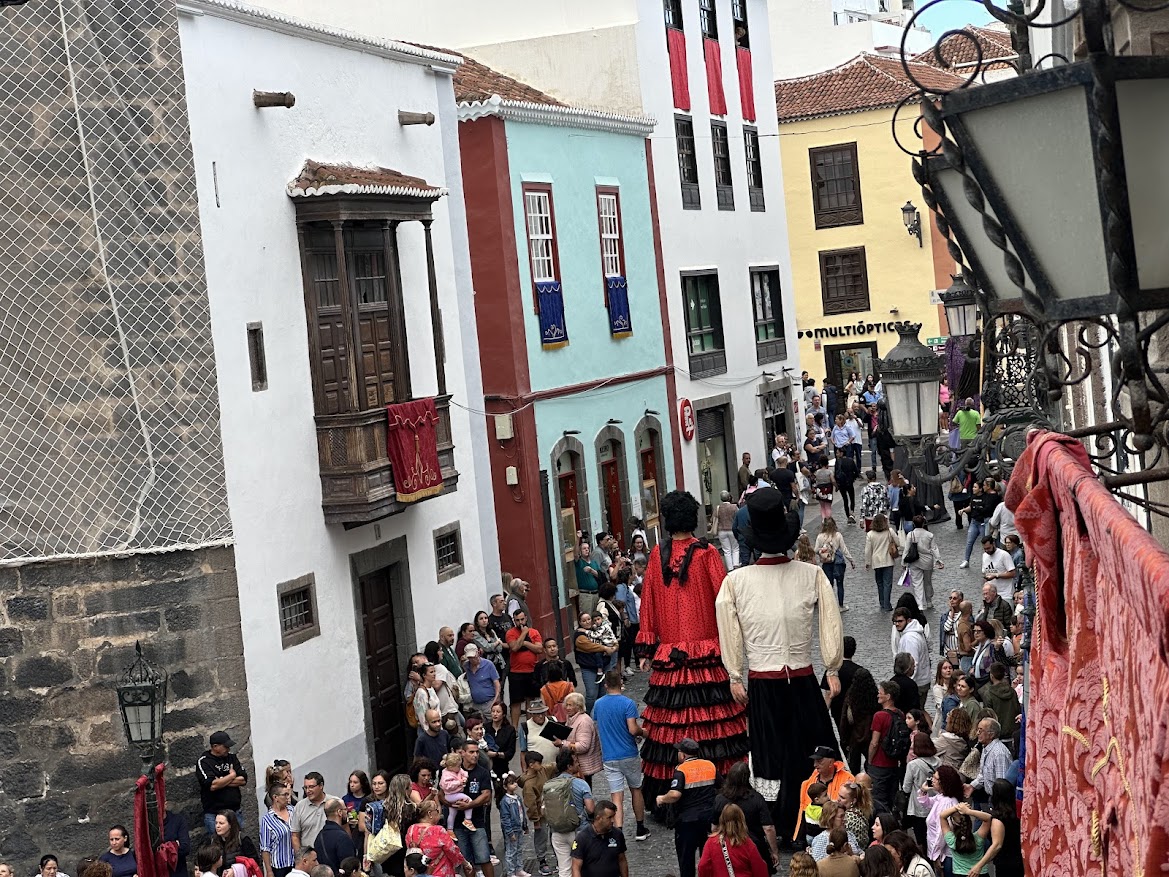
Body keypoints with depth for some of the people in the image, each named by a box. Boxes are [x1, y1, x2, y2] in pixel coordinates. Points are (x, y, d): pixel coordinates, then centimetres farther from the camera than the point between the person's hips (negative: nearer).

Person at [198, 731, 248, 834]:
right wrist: (232, 776, -8)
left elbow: (243, 780, 0)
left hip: (236, 811, 5)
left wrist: (222, 782, -11)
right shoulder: (203, 762, -7)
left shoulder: (232, 757, 9)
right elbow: (212, 785, -21)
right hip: (214, 814, -5)